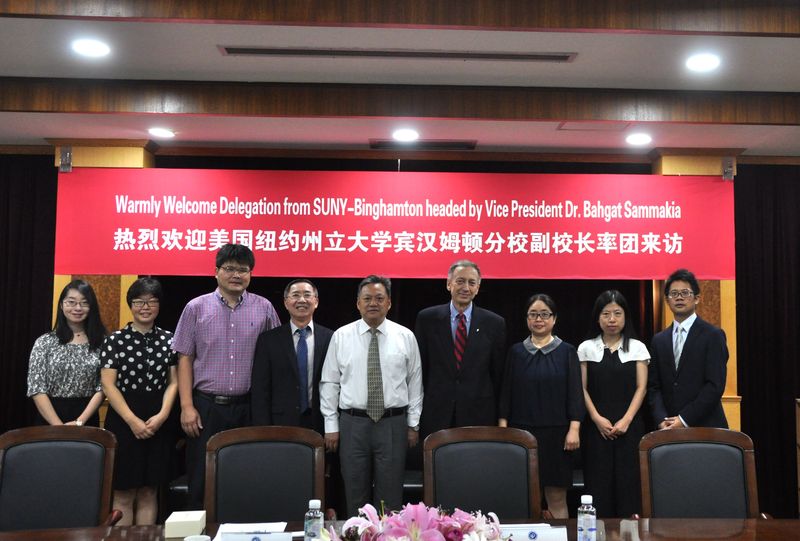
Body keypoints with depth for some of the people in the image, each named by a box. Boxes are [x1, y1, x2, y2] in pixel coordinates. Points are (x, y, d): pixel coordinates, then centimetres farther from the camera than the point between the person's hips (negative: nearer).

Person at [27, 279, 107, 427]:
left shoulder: (101, 342, 0)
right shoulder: (44, 342, -2)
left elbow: (102, 387, -5)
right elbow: (36, 389, -7)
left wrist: (80, 421, -16)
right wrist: (59, 426, -16)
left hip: (88, 420, 1)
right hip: (50, 420, -1)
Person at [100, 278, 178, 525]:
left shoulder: (168, 340, 6)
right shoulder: (115, 340, -2)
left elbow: (173, 382, 4)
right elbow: (108, 385, -7)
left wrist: (162, 416, -10)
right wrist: (133, 420, -14)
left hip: (159, 422, 3)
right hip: (123, 420, -2)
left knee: (148, 491, 10)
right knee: (123, 494, 2)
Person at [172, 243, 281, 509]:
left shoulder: (264, 309, 4)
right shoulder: (196, 308, 3)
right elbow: (185, 359, 3)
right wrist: (187, 407, -4)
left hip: (248, 408, 1)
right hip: (206, 407, 0)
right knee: (202, 482, 5)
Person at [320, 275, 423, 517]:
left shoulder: (405, 336, 3)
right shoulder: (341, 336, 2)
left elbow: (415, 382, 5)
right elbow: (329, 383, 3)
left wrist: (413, 424, 3)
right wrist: (331, 426, 0)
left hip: (393, 424, 0)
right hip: (353, 423, 0)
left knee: (390, 495, 6)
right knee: (355, 494, 9)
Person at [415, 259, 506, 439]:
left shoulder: (494, 323, 1)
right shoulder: (427, 318, 1)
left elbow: (498, 372, 5)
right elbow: (420, 366, 4)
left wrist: (498, 415, 6)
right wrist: (419, 407, 5)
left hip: (479, 415, 0)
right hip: (436, 413, 0)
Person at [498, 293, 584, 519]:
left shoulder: (567, 352, 3)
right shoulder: (516, 351, 7)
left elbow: (575, 392, 0)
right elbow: (506, 391, 8)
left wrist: (574, 429, -8)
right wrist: (503, 427, 2)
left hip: (555, 433, -1)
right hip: (521, 431, 1)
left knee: (557, 499, 1)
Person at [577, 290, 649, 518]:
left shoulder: (637, 348, 5)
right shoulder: (586, 348, 5)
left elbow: (641, 388, 0)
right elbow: (582, 389, 3)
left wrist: (626, 420, -10)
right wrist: (597, 418, -9)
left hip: (629, 426, 0)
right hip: (597, 426, 0)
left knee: (628, 480, -1)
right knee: (599, 481, 0)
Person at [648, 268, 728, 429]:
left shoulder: (713, 335, -3)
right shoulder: (659, 340, 11)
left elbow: (715, 385, -10)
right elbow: (653, 386, 8)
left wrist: (684, 419, -14)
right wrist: (662, 419, -8)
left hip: (704, 427, -3)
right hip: (668, 428, 4)